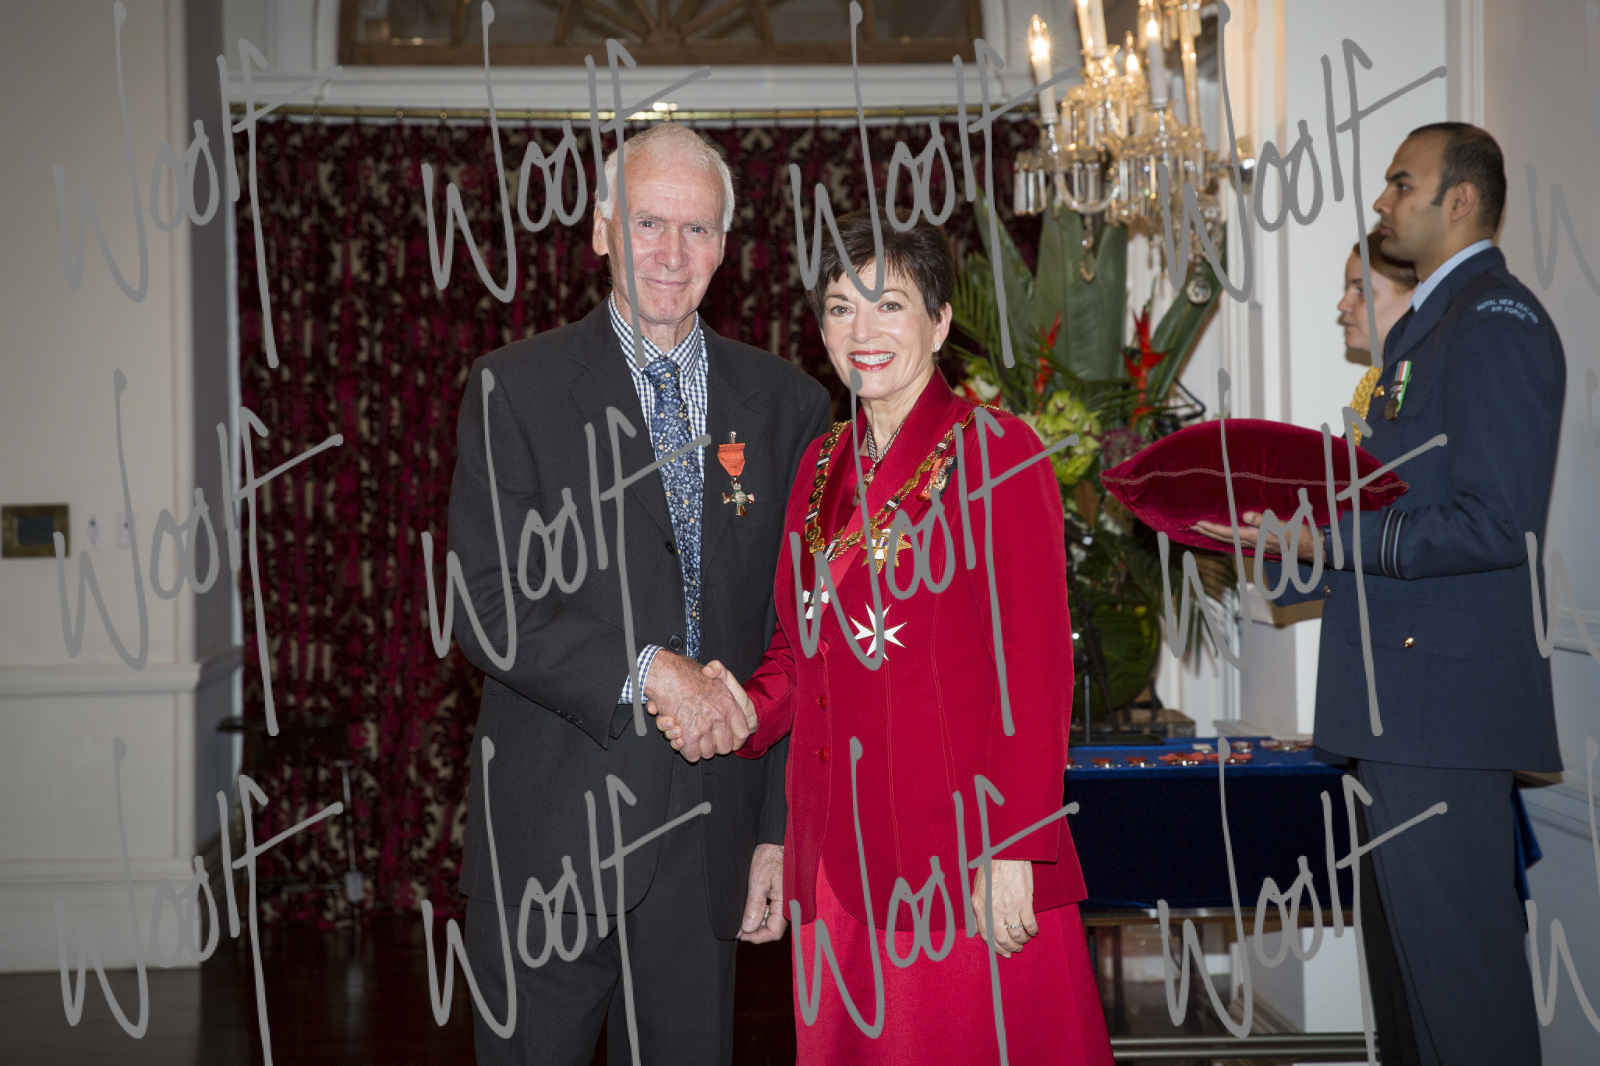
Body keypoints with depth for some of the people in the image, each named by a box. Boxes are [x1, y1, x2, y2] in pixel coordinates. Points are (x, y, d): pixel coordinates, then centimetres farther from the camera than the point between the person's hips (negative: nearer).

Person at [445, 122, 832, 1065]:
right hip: (550, 838, -2)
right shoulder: (515, 388, -1)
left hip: (711, 834, 2)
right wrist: (645, 669, -22)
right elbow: (491, 608, -9)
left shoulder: (786, 403, 6)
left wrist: (784, 826, 3)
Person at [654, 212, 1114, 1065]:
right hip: (839, 855, 6)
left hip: (961, 857, -5)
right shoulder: (821, 465, 13)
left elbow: (1036, 669, -10)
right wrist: (751, 706, -1)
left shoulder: (998, 451, -5)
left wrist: (1014, 852, -15)